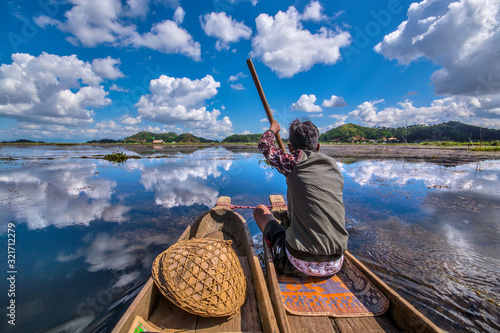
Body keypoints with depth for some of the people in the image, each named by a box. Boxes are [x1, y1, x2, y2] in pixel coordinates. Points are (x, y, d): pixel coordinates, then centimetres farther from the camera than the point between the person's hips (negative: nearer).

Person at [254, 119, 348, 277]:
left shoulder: (294, 162, -8)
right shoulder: (334, 167, 7)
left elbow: (265, 145, 10)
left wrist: (273, 129, 31)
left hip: (299, 265, -6)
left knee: (260, 209, 13)